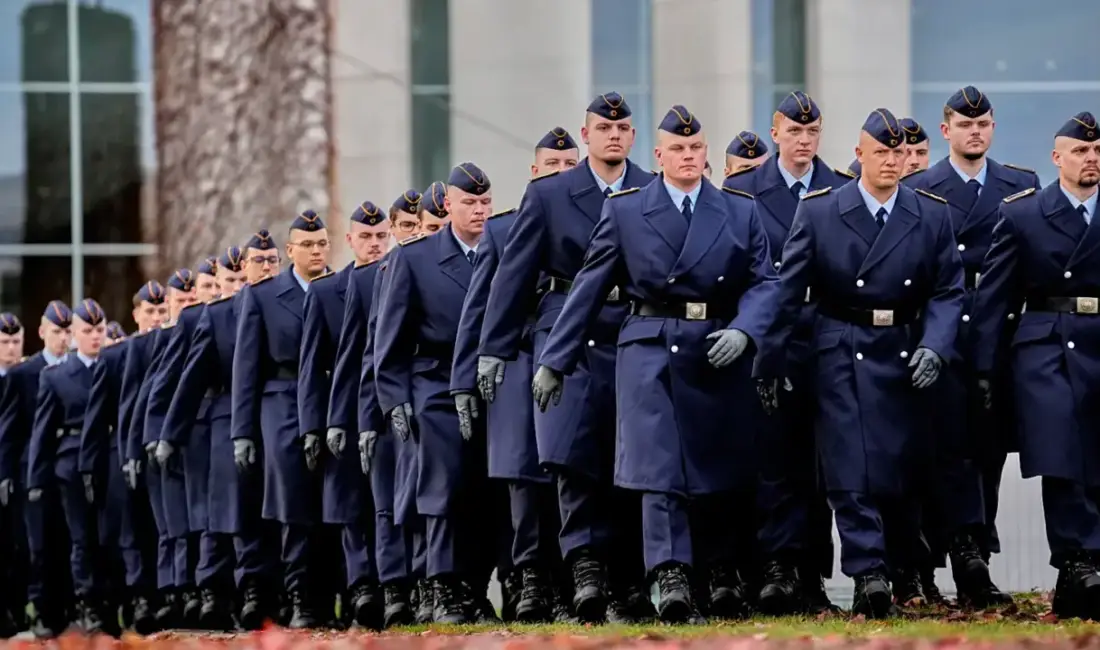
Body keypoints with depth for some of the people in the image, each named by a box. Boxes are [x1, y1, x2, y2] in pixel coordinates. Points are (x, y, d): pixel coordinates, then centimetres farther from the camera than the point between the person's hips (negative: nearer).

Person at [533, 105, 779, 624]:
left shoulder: (740, 212, 11)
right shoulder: (624, 210, 7)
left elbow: (764, 282, 7)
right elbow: (589, 288, 7)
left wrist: (743, 331, -13)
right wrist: (555, 362, 5)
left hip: (719, 354, 2)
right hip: (650, 350, -2)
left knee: (717, 473, 5)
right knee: (658, 465, -14)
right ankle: (671, 582, -21)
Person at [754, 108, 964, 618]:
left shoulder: (932, 215, 5)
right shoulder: (818, 211, -1)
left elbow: (948, 290, 5)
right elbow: (788, 291, 0)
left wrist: (934, 347, -12)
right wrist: (769, 361, -1)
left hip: (904, 355, 2)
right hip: (841, 354, -2)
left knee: (904, 468, 5)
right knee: (851, 469, -10)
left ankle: (907, 566, 27)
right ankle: (869, 576, -10)